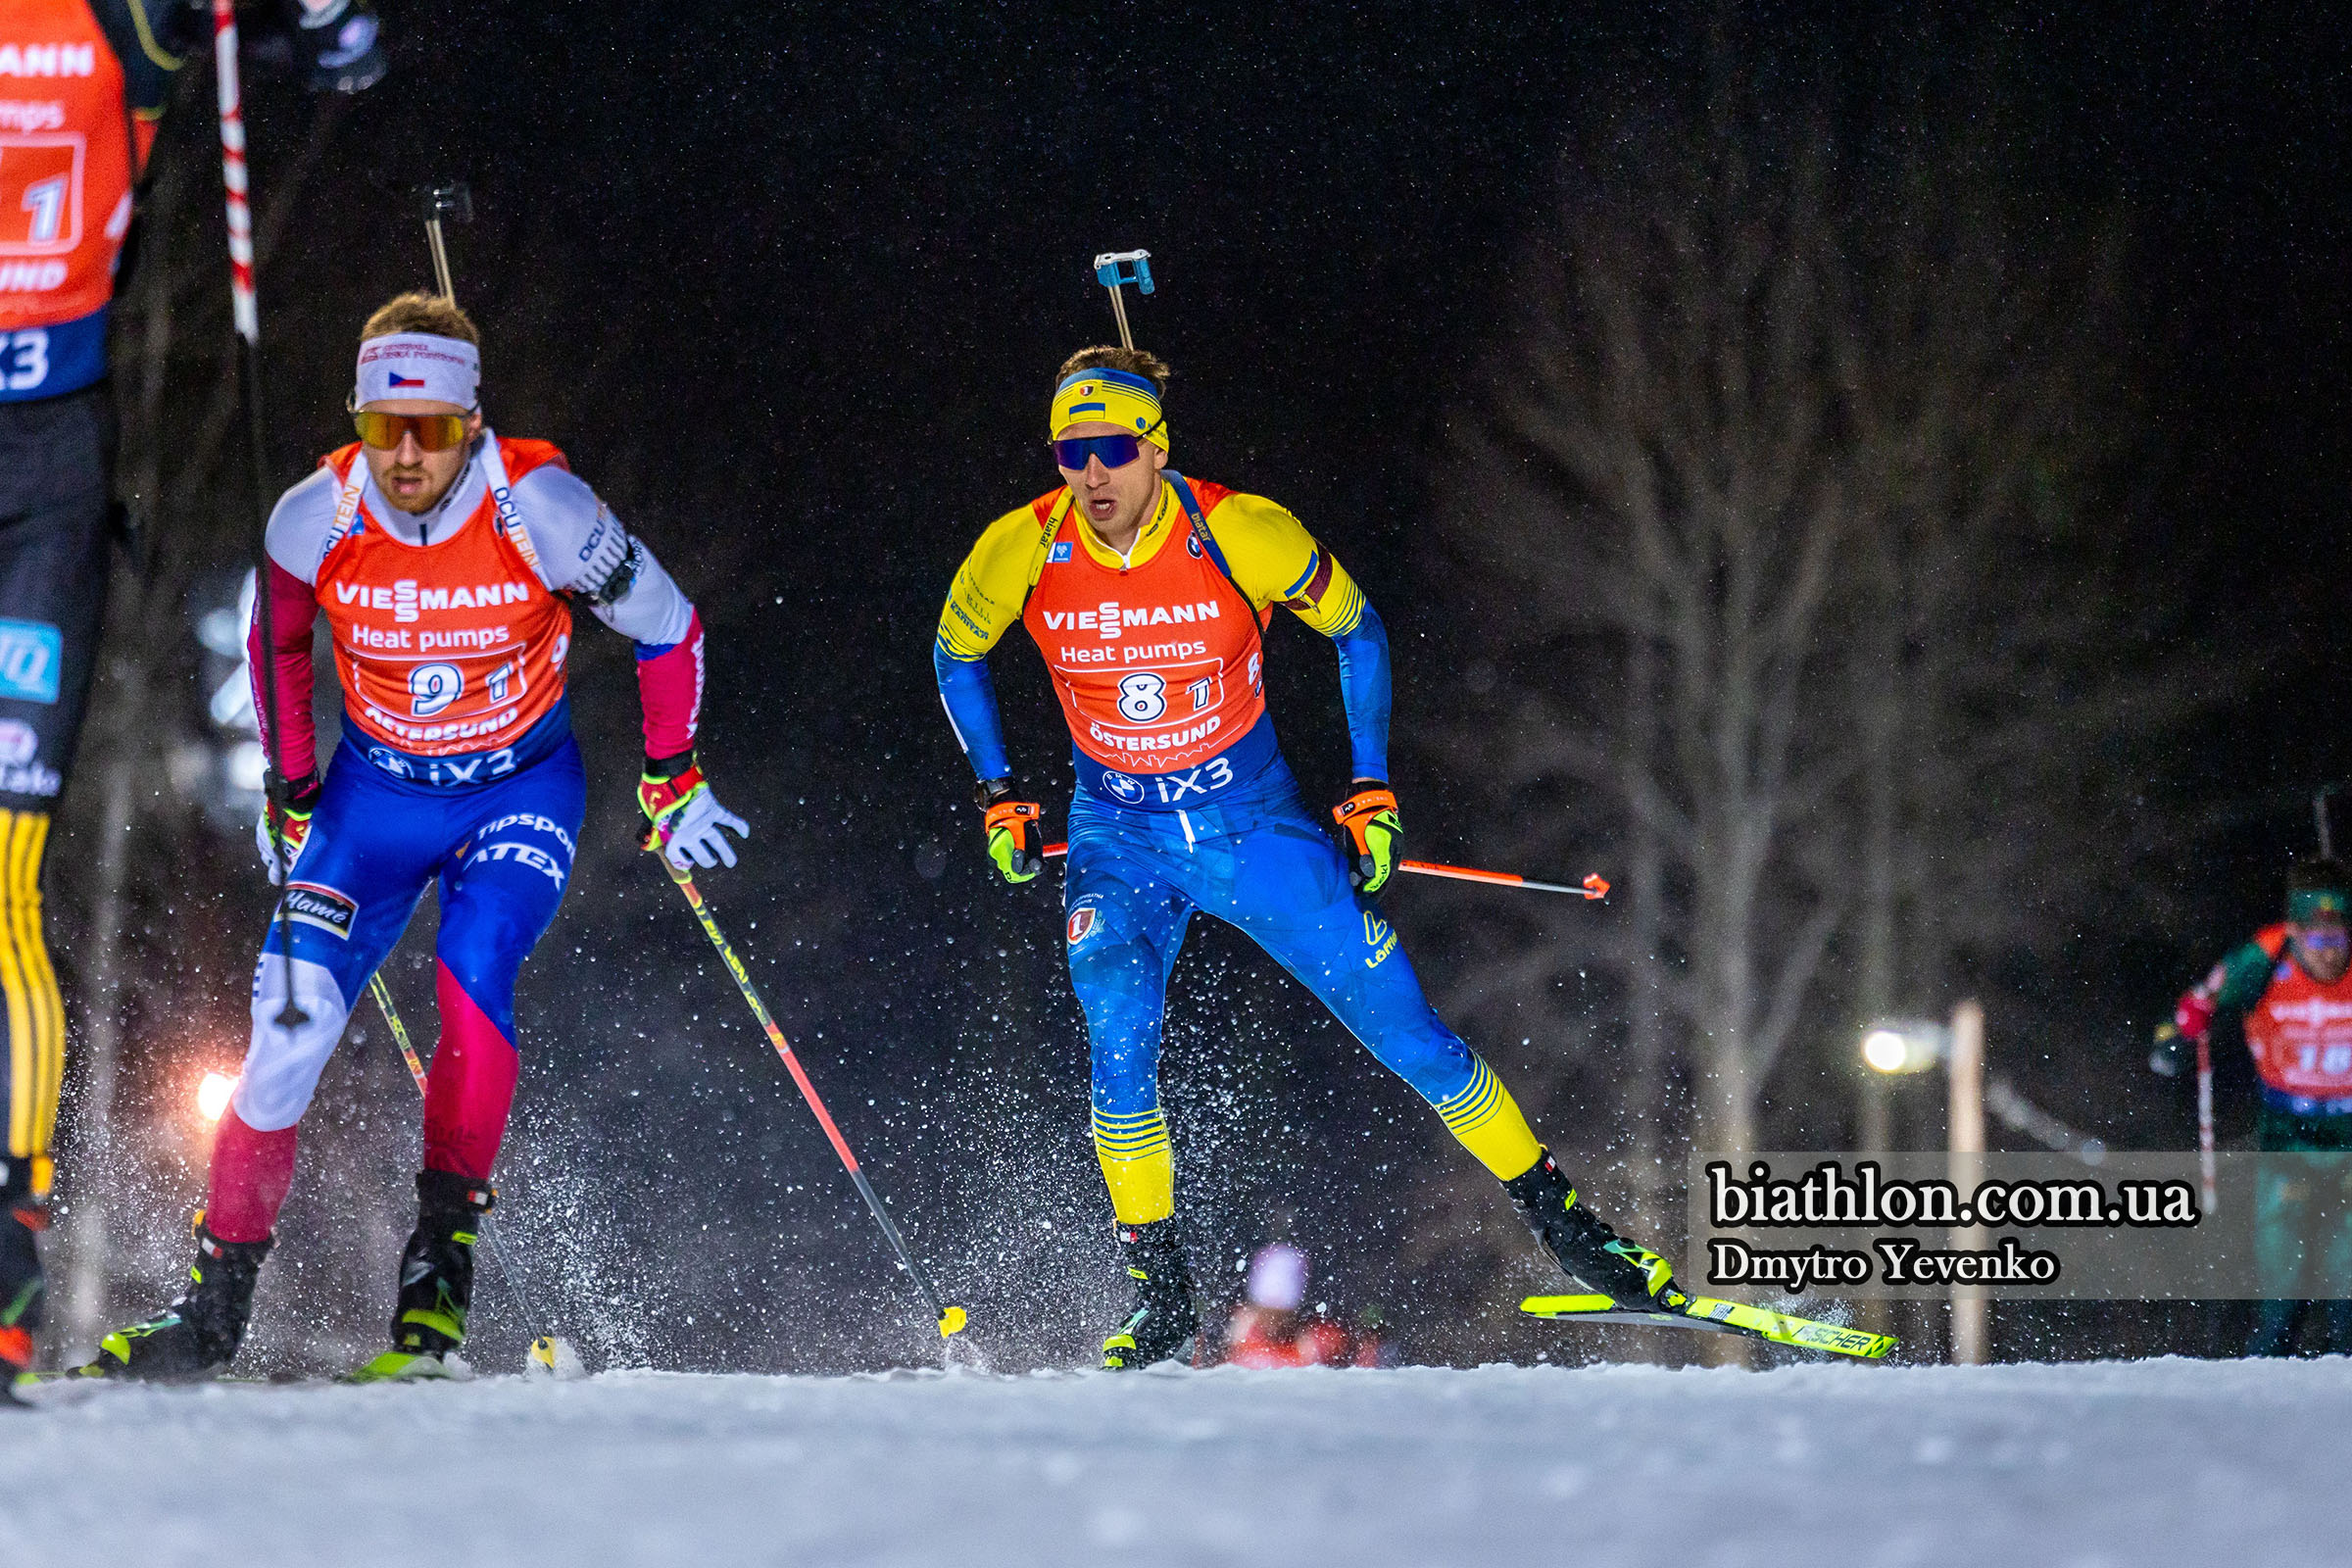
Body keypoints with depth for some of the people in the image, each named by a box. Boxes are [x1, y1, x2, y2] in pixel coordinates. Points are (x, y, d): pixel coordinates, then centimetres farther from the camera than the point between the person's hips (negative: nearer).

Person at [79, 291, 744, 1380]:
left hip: (522, 789, -2)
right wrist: (289, 795, 11)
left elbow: (667, 629, -8)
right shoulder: (316, 521, -17)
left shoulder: (539, 510, -24)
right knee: (289, 1027, -11)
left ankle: (443, 1259, -20)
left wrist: (670, 785, -1)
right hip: (376, 789, 2)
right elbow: (277, 644, 7)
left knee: (471, 974, -30)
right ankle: (213, 1308, -1)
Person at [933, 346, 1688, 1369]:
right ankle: (1159, 1290, -12)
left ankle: (1560, 1219, 13)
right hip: (1119, 839, 1)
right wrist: (997, 796, 4)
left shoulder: (1241, 535, -20)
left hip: (1255, 824, -1)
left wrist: (1371, 788, -2)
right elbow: (955, 656, 7)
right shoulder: (1021, 554, -15)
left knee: (1407, 1032, -3)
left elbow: (1355, 629, -1)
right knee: (1117, 1030, -24)